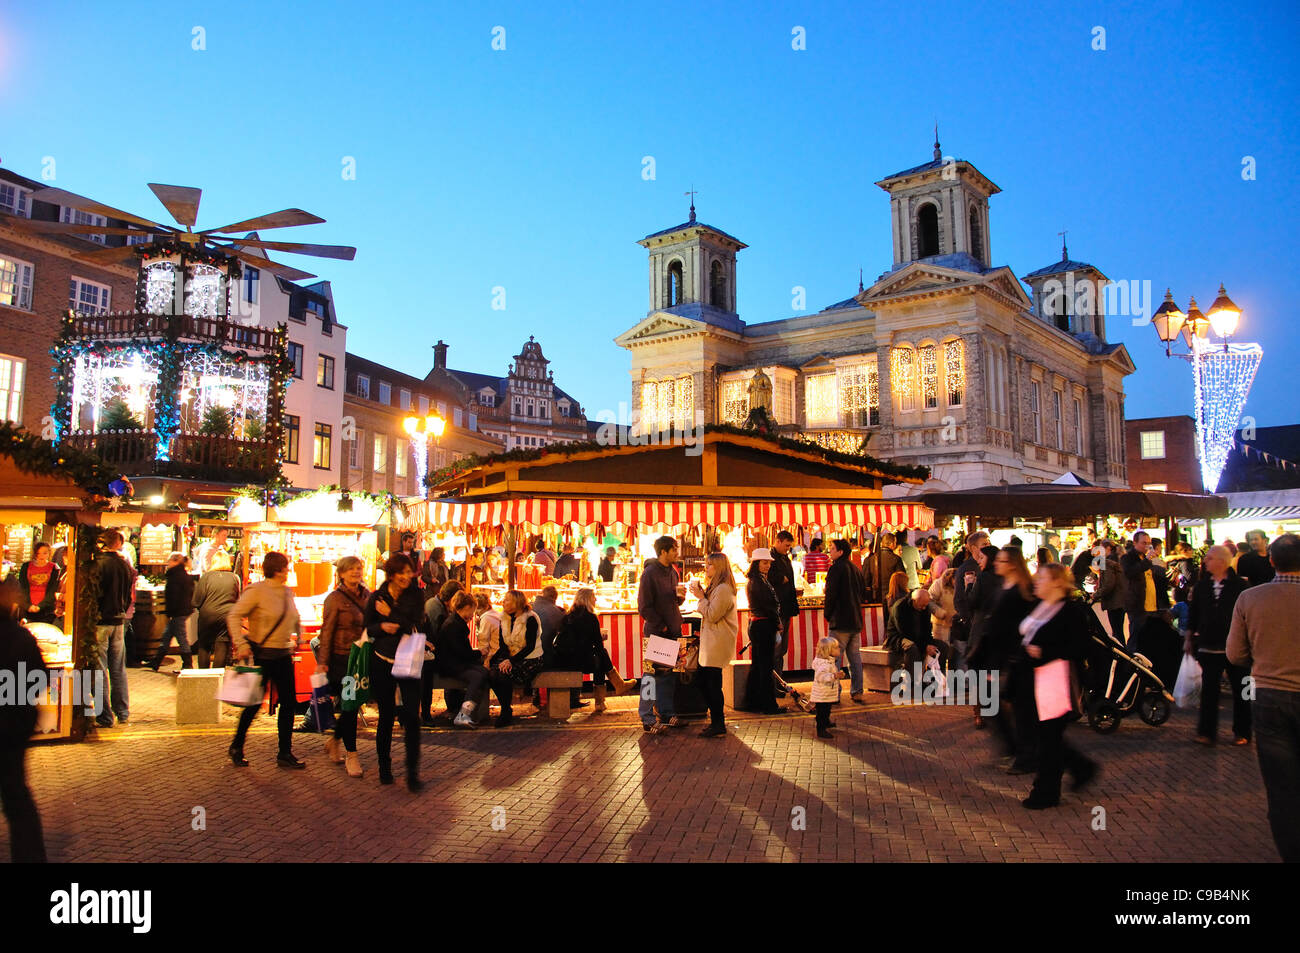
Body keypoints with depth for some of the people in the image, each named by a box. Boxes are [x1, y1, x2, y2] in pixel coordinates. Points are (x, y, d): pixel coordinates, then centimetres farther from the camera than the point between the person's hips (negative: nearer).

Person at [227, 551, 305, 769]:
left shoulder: (288, 592, 8)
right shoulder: (257, 591, -12)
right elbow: (234, 616, -14)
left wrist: (299, 634, 11)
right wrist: (241, 645, -22)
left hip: (283, 655, 6)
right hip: (261, 655, -6)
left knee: (288, 702, 5)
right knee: (255, 702, 4)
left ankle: (285, 753, 14)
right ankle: (236, 747, 26)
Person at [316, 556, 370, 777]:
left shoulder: (367, 596, 9)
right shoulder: (335, 599, -6)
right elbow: (326, 632, -7)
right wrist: (322, 662, -12)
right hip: (341, 659, -5)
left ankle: (334, 741, 33)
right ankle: (351, 754, 7)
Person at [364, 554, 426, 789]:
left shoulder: (415, 596, 1)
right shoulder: (376, 598, 2)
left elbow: (416, 626, -10)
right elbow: (367, 629, 4)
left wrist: (391, 615, -13)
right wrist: (382, 627, -15)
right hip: (382, 662, 1)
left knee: (411, 717, -7)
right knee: (386, 717, 9)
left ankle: (412, 773, 0)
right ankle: (384, 768, 25)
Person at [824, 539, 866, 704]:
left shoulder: (836, 568, -11)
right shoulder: (855, 568, 13)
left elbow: (831, 593, -15)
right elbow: (863, 594, 18)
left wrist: (827, 614, -3)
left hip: (840, 621, -8)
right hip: (856, 621, 8)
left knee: (835, 657, -3)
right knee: (855, 657, 11)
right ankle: (857, 692, 13)